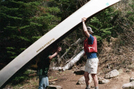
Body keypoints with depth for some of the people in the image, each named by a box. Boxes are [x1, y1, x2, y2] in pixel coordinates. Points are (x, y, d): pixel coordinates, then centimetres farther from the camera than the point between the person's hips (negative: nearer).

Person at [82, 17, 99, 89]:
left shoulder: (91, 38, -10)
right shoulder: (87, 39, 15)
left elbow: (85, 30, -23)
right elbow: (85, 30, 28)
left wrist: (83, 22, -11)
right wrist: (83, 22, 27)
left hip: (93, 59, -10)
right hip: (89, 59, 10)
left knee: (93, 75, -6)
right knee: (86, 74, 14)